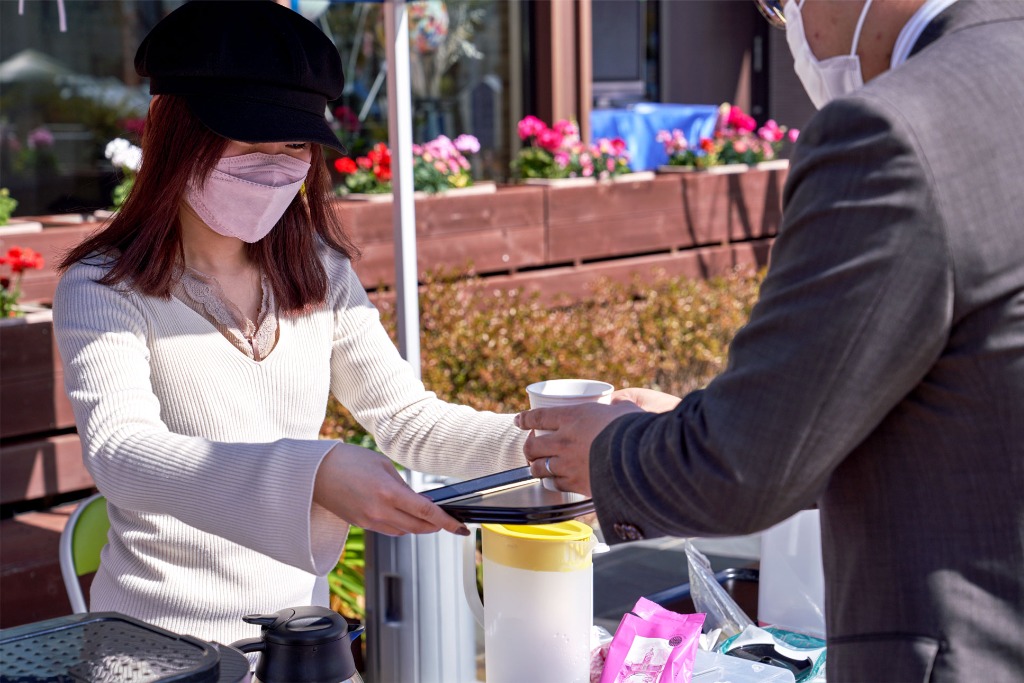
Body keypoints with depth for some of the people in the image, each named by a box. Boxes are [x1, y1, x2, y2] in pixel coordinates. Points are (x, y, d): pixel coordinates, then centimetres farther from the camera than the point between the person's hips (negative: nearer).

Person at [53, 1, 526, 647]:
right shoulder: (106, 289, -13)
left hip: (300, 623, 3)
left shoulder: (319, 272, 4)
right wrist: (315, 473, -46)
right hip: (162, 643, -3)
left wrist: (538, 444, -14)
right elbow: (119, 450, -31)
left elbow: (407, 418, 5)